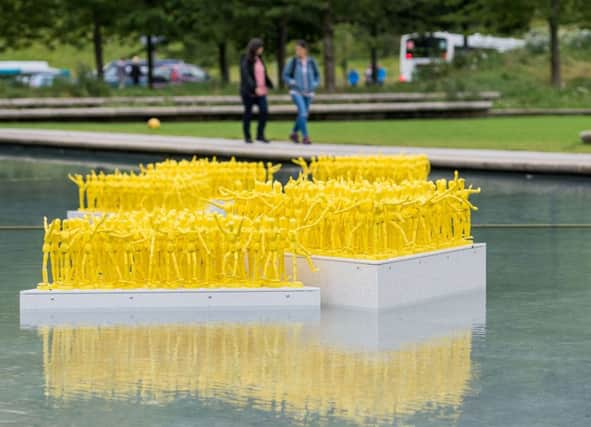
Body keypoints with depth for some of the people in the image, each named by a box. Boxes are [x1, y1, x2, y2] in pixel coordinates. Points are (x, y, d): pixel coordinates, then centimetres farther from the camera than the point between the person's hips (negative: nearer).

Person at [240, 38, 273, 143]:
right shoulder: (246, 60, -9)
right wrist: (254, 87, -31)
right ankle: (247, 136, 15)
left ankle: (260, 135, 2)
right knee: (248, 113, 4)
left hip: (261, 91, 6)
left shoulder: (259, 59, 12)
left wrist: (269, 84, 25)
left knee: (264, 111, -7)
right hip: (249, 92, -6)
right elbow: (246, 75, -20)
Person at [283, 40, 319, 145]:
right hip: (296, 92, -4)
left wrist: (314, 86, -5)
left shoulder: (311, 62, -1)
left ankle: (294, 133, 34)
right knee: (303, 112, -20)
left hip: (308, 93, 4)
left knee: (303, 115, 11)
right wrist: (293, 84, -14)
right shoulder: (293, 62, -7)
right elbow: (285, 76, 0)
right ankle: (305, 137, -17)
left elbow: (317, 76, 11)